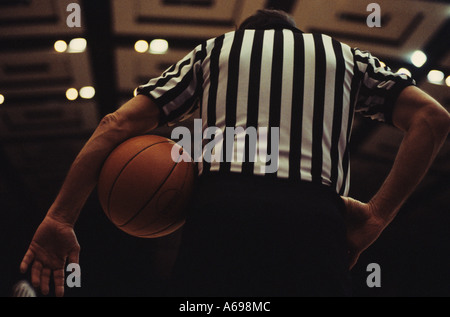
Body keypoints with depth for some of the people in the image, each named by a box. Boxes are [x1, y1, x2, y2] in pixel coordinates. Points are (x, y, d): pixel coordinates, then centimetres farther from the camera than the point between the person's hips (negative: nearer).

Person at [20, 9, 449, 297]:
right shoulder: (348, 57, 29)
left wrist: (59, 220, 12)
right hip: (315, 222, 0)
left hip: (221, 209, 0)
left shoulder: (212, 50, 27)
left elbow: (118, 123, 15)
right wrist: (377, 216, 9)